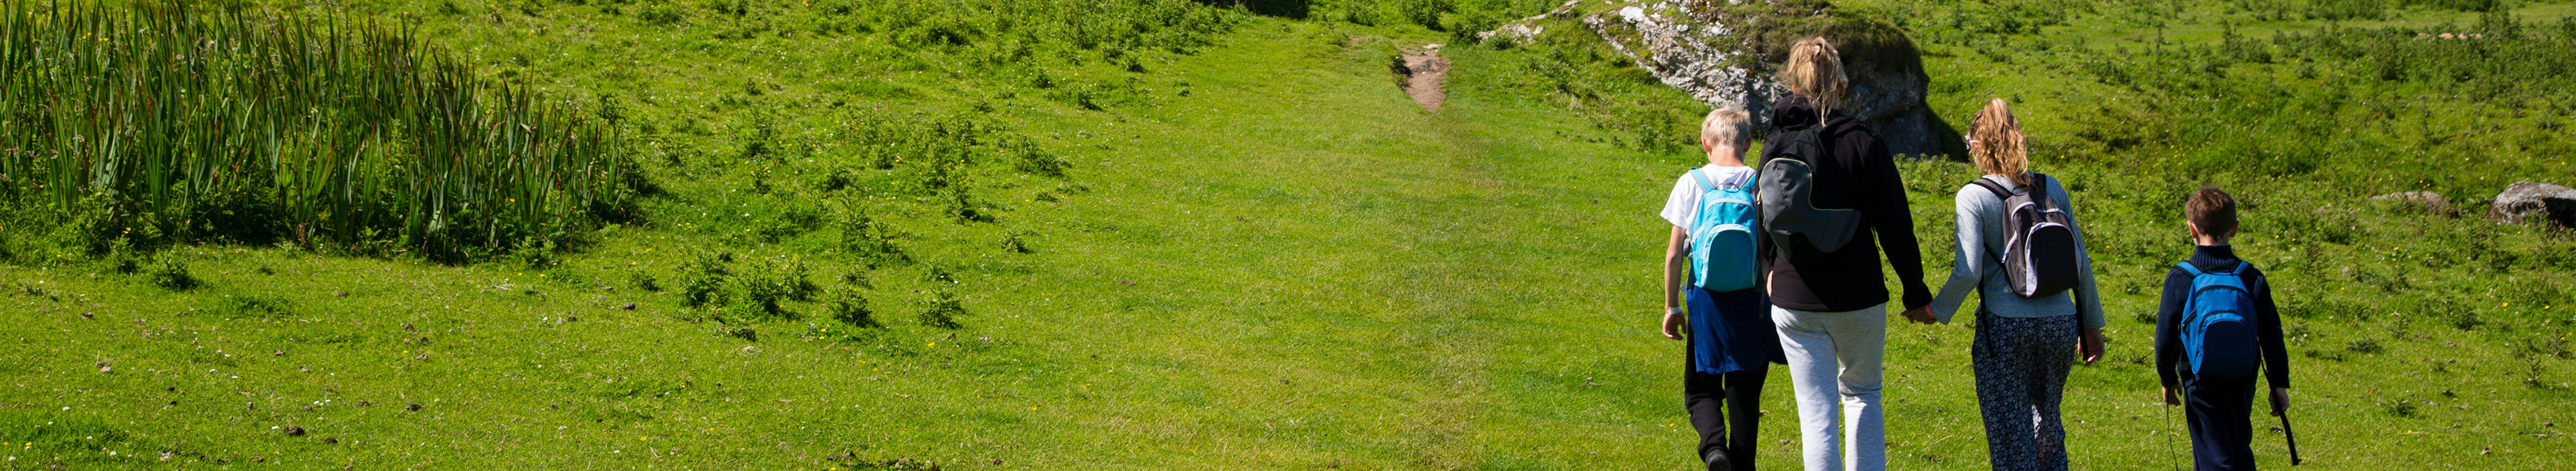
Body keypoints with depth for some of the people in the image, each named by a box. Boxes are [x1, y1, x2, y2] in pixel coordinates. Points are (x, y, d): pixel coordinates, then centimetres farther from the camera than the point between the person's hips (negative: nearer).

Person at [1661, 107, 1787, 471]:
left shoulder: (1691, 184, -4)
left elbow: (1674, 253, -4)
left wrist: (1671, 307, 6)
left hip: (1706, 302, -1)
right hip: (1752, 303, 1)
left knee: (1701, 389, 11)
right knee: (1745, 394, 12)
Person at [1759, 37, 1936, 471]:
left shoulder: (1775, 148, 0)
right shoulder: (1863, 144, -9)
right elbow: (1895, 225, -7)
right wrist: (1915, 291, 4)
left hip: (1794, 303, 1)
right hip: (1858, 298, -1)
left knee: (1817, 415, 4)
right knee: (1862, 393, 22)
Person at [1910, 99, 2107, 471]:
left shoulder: (1974, 197, -7)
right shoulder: (2051, 189, 6)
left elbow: (1968, 272, -14)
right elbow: (2080, 262, 7)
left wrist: (1937, 311, 2)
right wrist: (2091, 325, 15)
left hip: (2004, 328, -4)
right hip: (2059, 323, 4)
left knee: (2009, 431, 3)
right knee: (2046, 420, 21)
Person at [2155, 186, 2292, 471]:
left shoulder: (2181, 279, -8)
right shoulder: (2251, 278, 0)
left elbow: (2165, 337, -4)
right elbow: (2272, 337, 1)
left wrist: (2167, 380, 9)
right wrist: (2279, 385, 8)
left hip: (2201, 383, -3)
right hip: (2242, 383, 3)